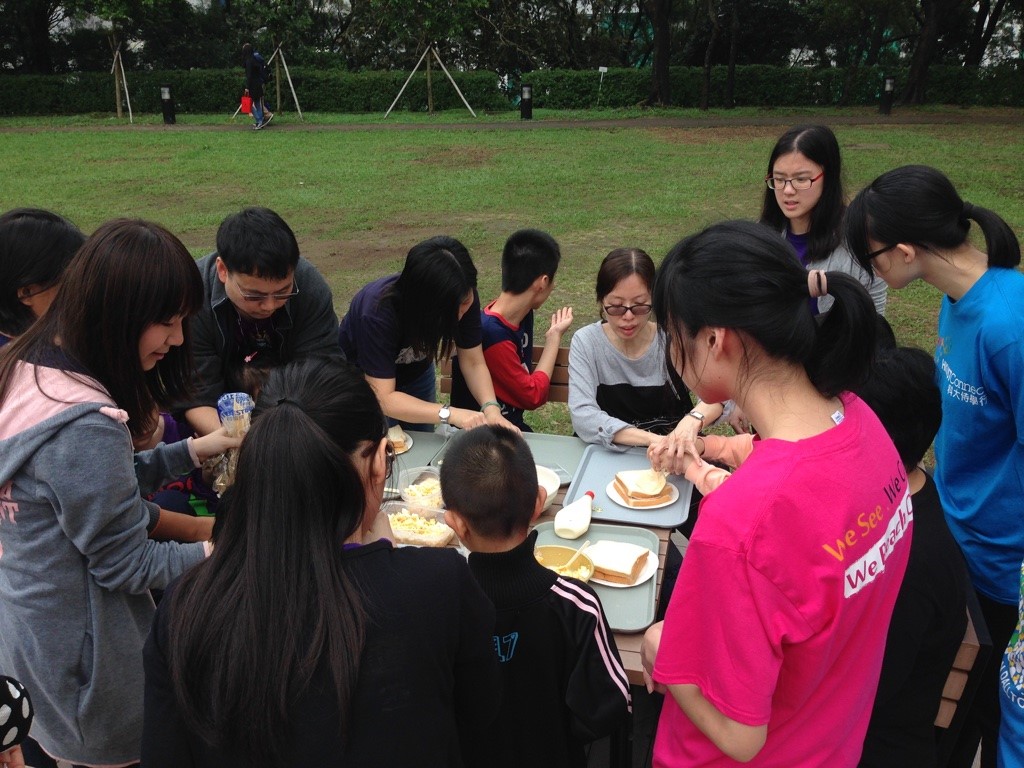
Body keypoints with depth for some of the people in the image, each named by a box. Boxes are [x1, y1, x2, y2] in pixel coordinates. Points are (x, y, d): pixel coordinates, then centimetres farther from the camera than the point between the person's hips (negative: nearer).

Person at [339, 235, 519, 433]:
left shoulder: (464, 296, -28)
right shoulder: (378, 311, -40)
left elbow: (473, 362, -20)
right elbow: (383, 398, -40)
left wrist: (491, 409, -38)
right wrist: (451, 414, -49)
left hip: (416, 373, 4)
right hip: (365, 381, -4)